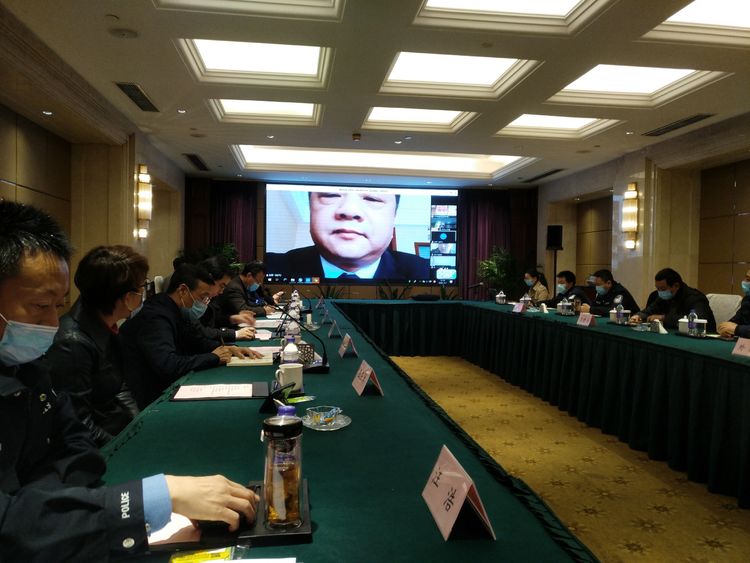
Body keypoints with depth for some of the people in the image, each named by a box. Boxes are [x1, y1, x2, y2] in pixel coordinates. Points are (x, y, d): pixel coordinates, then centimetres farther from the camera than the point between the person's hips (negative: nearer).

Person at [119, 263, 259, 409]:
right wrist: (213, 357, -21)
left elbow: (198, 340, 18)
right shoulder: (156, 317, -23)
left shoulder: (178, 313, 5)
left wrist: (229, 349, 0)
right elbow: (168, 366, -34)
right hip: (153, 400, -8)